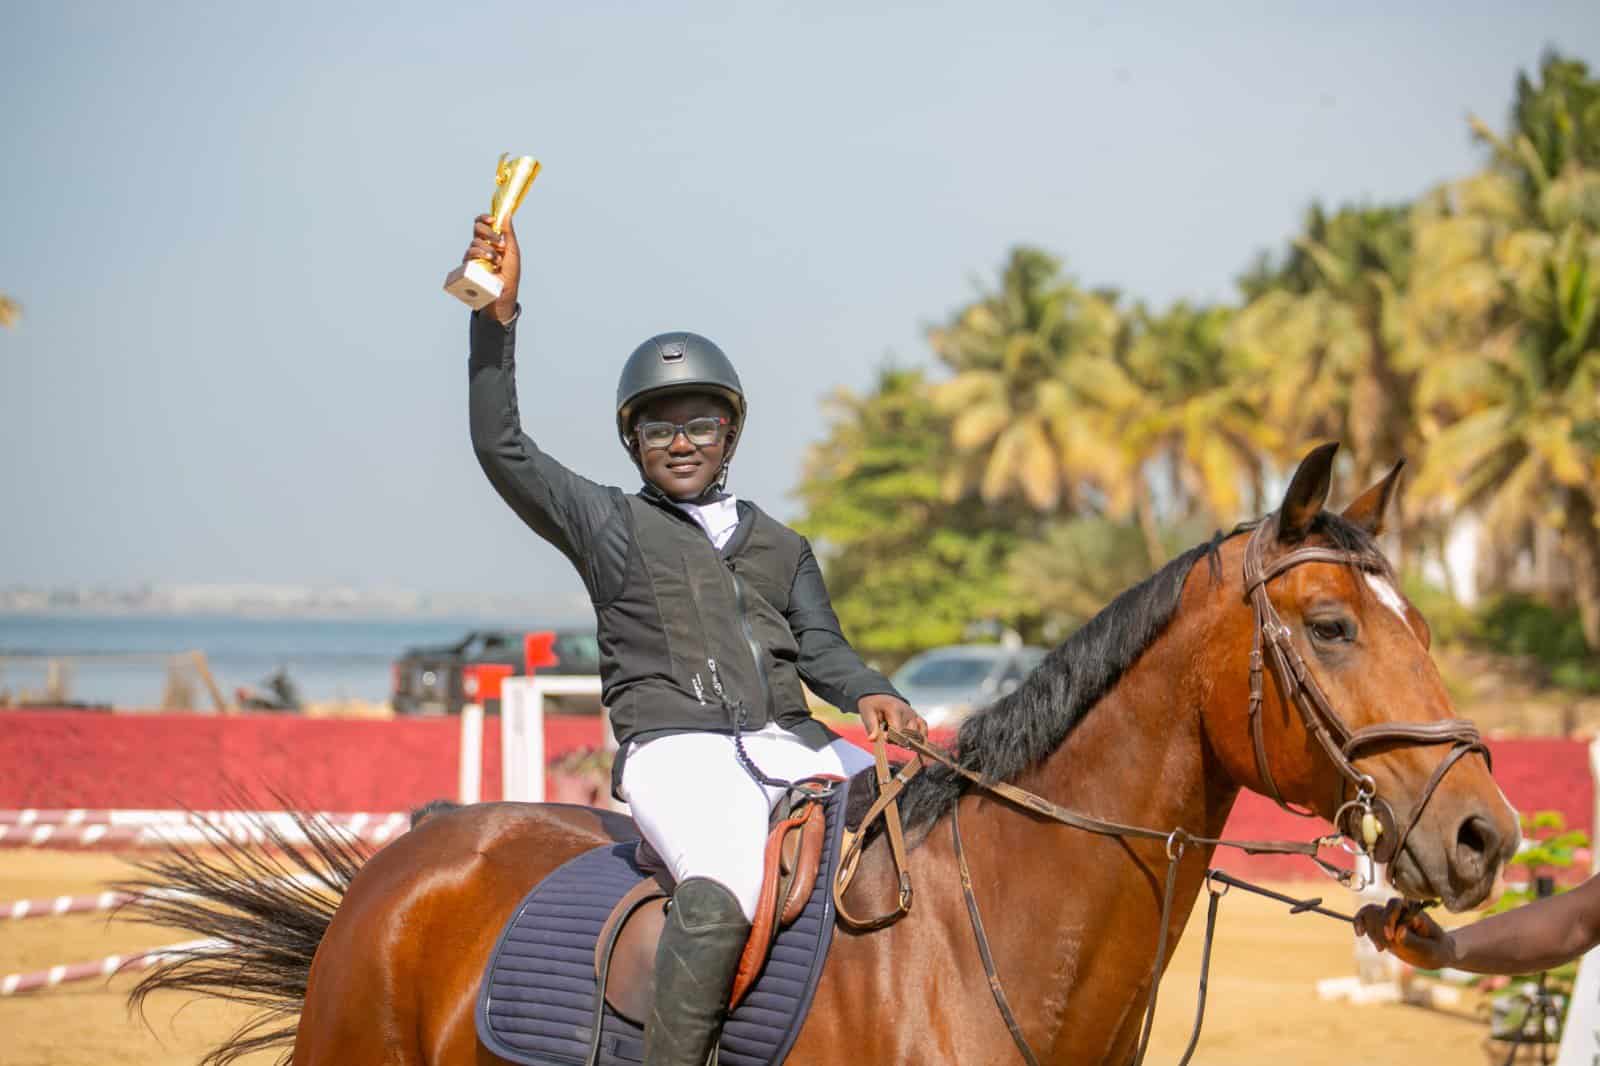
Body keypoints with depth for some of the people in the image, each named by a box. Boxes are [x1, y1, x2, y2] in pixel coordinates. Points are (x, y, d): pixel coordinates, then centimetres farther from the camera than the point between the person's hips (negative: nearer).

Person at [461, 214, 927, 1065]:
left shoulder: (782, 546, 26)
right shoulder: (607, 525, 15)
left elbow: (821, 648, 15)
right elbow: (500, 449, 5)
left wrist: (872, 697, -8)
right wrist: (498, 313, -2)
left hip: (794, 743, 5)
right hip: (677, 748, -5)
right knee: (728, 890, -35)